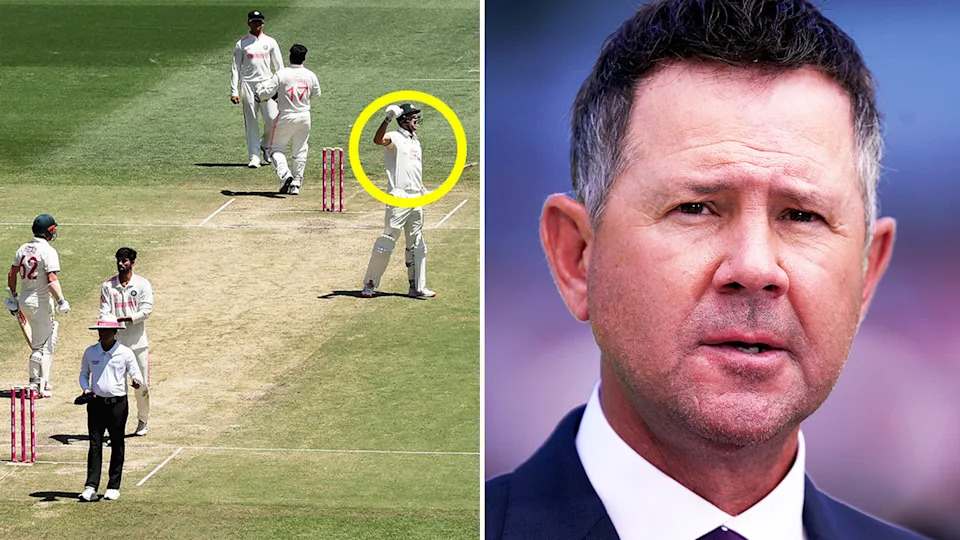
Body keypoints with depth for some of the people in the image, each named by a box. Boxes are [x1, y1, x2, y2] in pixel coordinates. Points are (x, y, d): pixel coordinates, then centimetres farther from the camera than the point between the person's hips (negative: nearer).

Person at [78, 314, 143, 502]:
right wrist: (85, 388, -4)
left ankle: (113, 487, 12)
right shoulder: (90, 352, 5)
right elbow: (84, 374, 16)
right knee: (95, 445, -2)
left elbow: (136, 374, -1)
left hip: (118, 403, -1)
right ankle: (91, 486, -3)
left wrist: (137, 381, -25)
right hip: (96, 402, 1)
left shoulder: (125, 353, -3)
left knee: (117, 445, 5)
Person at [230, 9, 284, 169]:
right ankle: (254, 157, 1)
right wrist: (234, 92, -3)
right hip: (248, 84, -1)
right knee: (251, 122, -2)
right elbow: (235, 68, 5)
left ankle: (265, 144, 16)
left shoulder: (270, 42, 9)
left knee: (273, 118, -11)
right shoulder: (241, 44, 6)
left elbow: (279, 65, 11)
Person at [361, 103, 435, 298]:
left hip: (416, 199, 8)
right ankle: (370, 283, -2)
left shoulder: (415, 142, 19)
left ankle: (417, 287, 16)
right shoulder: (395, 138, -6)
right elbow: (378, 140, -30)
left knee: (417, 245, 11)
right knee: (388, 240, -9)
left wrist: (424, 190, 13)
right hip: (398, 198, -8)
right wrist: (387, 119, -40)